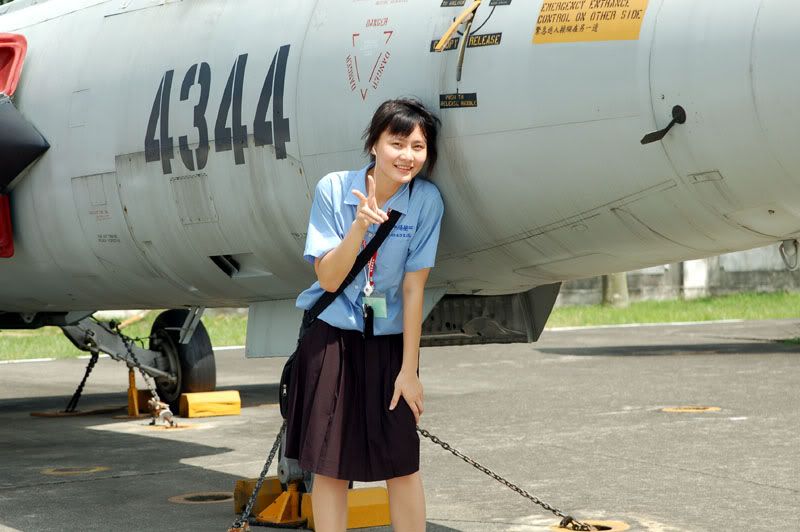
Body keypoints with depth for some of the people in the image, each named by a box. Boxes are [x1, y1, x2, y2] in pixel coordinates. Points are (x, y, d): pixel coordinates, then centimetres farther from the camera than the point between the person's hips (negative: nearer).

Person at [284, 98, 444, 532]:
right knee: (329, 467, 2)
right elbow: (328, 279, -11)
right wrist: (360, 225, -26)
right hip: (331, 337, 0)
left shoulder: (426, 200, -9)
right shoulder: (334, 190, -9)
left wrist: (409, 369, -9)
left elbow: (413, 288, -8)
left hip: (389, 340, 0)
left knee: (402, 465, 1)